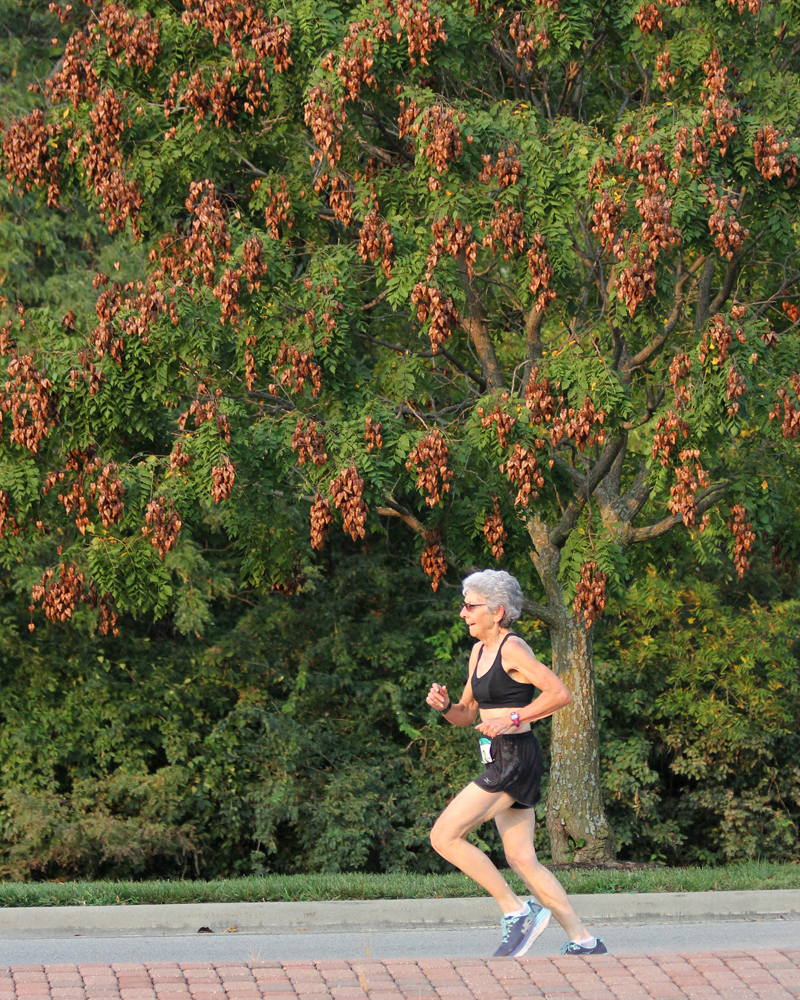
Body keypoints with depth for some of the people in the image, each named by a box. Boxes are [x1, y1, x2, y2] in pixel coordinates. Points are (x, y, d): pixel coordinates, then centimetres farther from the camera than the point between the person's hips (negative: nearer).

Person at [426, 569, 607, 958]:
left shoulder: (512, 649, -11)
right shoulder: (479, 652, 16)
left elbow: (560, 694, -19)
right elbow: (467, 715, 23)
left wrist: (513, 718, -21)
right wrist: (445, 705, 2)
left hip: (516, 759, -10)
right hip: (500, 762, 10)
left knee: (444, 837, -11)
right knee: (521, 859, 8)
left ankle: (517, 911, -6)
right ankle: (583, 941, 11)